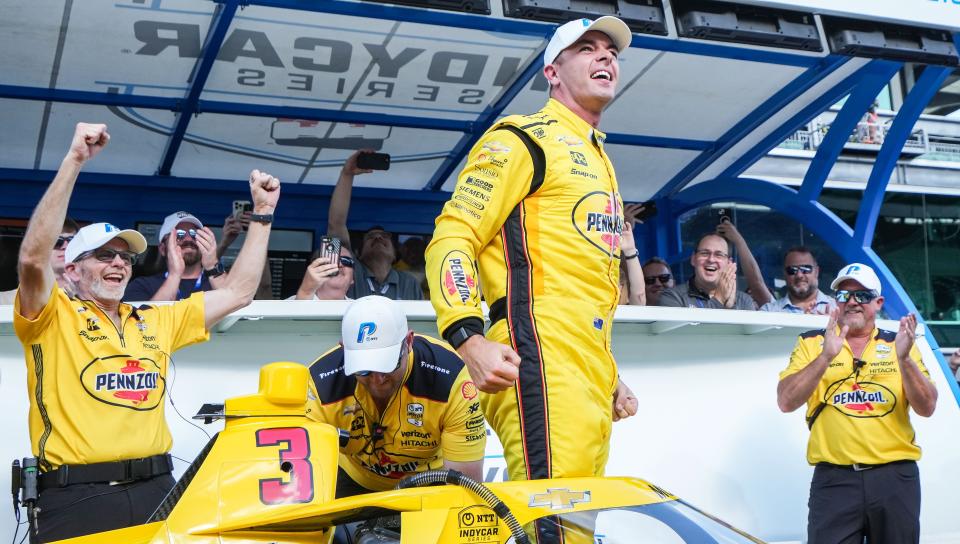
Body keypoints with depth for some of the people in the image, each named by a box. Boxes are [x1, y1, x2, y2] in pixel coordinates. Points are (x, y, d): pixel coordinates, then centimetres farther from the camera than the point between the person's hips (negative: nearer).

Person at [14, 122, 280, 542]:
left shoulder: (157, 321, 19)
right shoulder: (54, 316, 3)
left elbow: (238, 292, 20)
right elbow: (33, 258, -16)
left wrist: (263, 213, 17)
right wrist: (73, 162, -19)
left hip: (156, 491, 5)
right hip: (77, 499, -5)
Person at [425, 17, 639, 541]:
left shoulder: (598, 160, 30)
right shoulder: (523, 139, 3)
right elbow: (451, 238, -8)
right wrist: (469, 338, -23)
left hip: (591, 370, 9)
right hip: (542, 357, -9)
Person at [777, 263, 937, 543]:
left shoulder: (900, 343, 10)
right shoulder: (811, 343, 6)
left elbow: (927, 407, 1)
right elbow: (786, 402, -7)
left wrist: (903, 359, -14)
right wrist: (826, 356, -18)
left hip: (896, 477, 2)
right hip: (834, 478, -2)